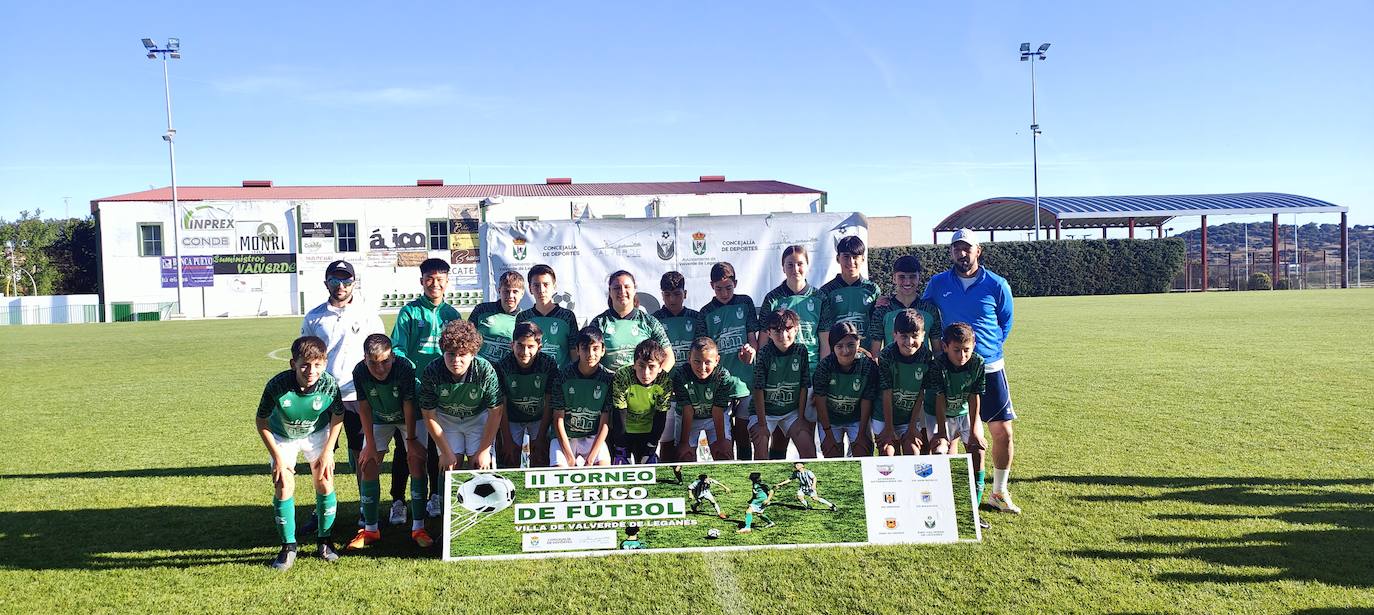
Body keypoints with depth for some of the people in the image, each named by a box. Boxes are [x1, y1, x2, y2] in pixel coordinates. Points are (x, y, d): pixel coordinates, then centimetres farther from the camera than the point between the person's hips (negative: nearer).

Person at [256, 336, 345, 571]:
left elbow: (338, 416, -9)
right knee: (283, 486, -11)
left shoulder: (329, 384, -30)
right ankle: (288, 547, 4)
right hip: (282, 437, -1)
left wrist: (328, 452, -10)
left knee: (325, 483, -6)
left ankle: (325, 540, 12)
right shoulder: (277, 385, -34)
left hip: (317, 434, 1)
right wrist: (277, 457, -16)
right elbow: (261, 421, -16)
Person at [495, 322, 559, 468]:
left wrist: (541, 437, -15)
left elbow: (549, 404, -14)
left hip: (540, 418, 0)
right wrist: (507, 440, -14)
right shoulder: (503, 367, -20)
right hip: (512, 419, 0)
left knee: (540, 461, -8)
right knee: (510, 462, -3)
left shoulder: (549, 364, -21)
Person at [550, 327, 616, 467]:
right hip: (563, 436, -1)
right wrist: (570, 459, -13)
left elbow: (605, 423, -6)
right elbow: (558, 420, -6)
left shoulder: (608, 378, -6)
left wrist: (590, 459, -15)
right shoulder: (563, 376, -8)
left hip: (593, 437, 1)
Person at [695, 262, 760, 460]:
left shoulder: (745, 303, 6)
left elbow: (752, 336, 6)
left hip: (745, 376, 1)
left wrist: (751, 350, -15)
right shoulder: (706, 313, 3)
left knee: (743, 431, 7)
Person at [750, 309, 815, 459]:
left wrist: (801, 418, -4)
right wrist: (762, 424, -15)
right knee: (761, 449, -16)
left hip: (792, 411, 2)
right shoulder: (764, 354, -15)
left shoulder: (801, 352, -7)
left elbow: (804, 387, -2)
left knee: (808, 447, -11)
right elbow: (758, 390, -14)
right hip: (764, 410, -2)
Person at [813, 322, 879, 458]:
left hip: (858, 418, 0)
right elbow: (820, 400, -17)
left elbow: (866, 402, -14)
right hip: (829, 418, 0)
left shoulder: (868, 366, -20)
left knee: (863, 453, -9)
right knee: (832, 455, -5)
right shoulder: (825, 366, -22)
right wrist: (828, 433, -14)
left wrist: (862, 433, -12)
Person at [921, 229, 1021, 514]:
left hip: (989, 368, 0)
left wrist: (991, 348, 5)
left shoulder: (996, 285, -1)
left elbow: (1005, 323, 10)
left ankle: (1000, 492, 18)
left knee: (1003, 432, 0)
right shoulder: (937, 284, 1)